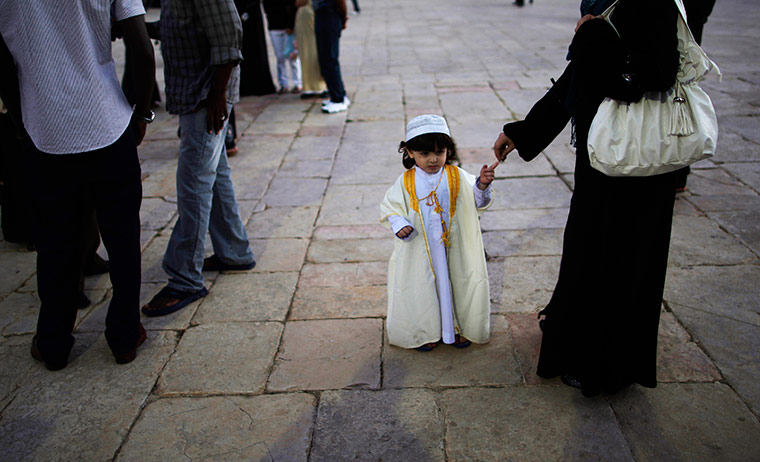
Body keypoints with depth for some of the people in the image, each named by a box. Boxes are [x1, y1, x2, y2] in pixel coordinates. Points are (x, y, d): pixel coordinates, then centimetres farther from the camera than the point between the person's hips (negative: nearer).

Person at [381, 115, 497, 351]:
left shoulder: (458, 177, -4)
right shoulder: (406, 182, -5)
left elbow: (477, 203, 1)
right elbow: (390, 208, 2)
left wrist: (482, 185, -19)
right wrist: (400, 226, -17)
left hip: (454, 250, 1)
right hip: (420, 252, 0)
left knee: (457, 285, 11)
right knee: (422, 289, 8)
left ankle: (460, 327, 34)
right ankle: (427, 332, 30)